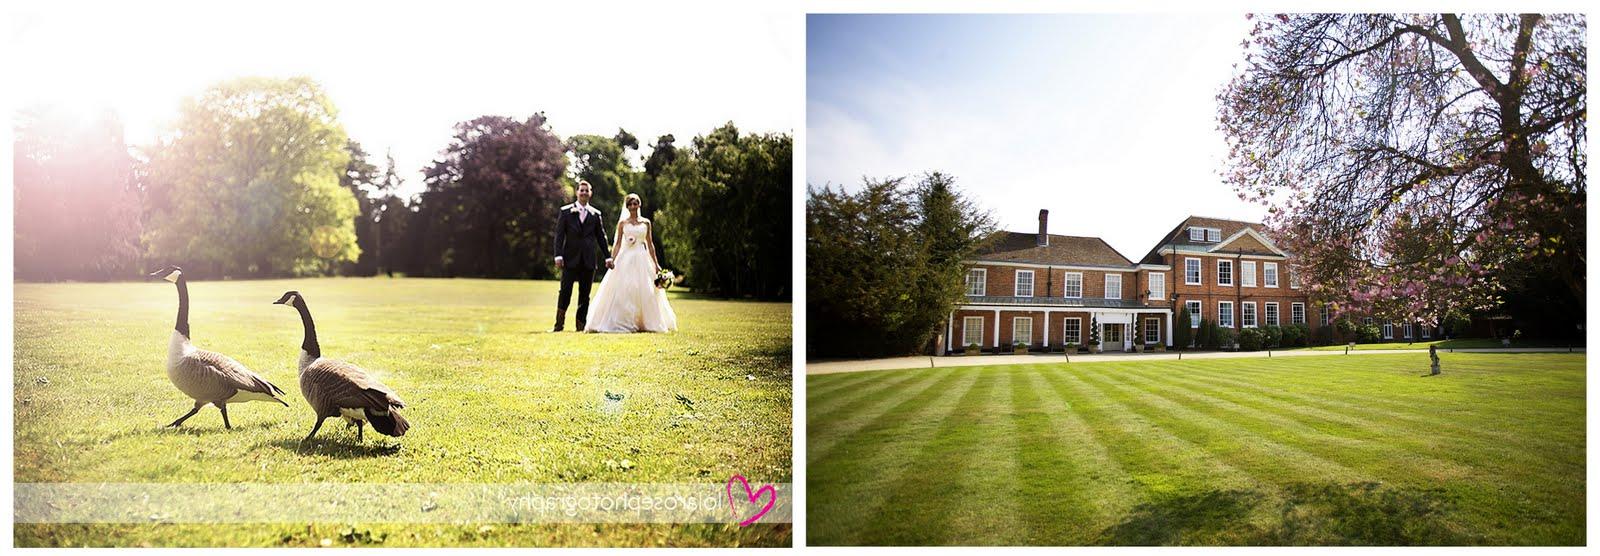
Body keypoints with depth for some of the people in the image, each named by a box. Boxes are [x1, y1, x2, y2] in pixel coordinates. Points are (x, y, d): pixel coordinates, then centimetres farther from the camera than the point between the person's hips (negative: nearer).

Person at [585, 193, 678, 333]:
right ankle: (621, 323, -2)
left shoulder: (646, 222, 8)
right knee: (621, 291, -7)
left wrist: (656, 264, 6)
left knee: (644, 291, -1)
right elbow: (617, 244, 7)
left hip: (642, 259, 1)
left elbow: (650, 244, 9)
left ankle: (646, 323, 8)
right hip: (625, 258, -1)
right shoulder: (622, 223, 7)